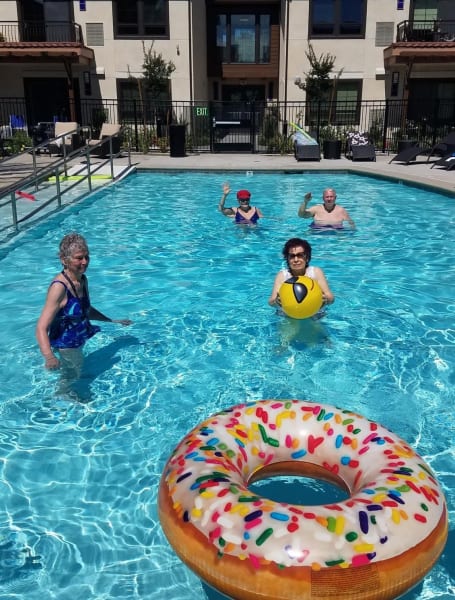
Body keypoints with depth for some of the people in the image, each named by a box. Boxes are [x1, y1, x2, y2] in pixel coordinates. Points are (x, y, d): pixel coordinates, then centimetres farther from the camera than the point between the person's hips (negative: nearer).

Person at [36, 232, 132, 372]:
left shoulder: (82, 280, -4)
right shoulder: (59, 287, -29)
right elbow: (42, 328, -34)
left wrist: (113, 321, 18)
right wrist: (49, 357, -50)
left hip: (78, 343, 8)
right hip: (65, 347, -8)